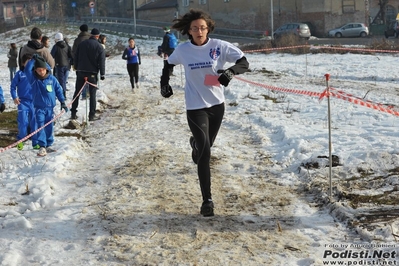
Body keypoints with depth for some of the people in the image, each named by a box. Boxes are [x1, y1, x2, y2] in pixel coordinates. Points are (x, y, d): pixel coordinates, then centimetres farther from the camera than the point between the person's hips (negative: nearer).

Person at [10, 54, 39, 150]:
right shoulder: (20, 73, 0)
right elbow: (13, 86, 5)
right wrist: (14, 97, -5)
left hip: (34, 101, 2)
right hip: (23, 102, -2)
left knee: (34, 122, 3)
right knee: (23, 122, -7)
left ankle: (35, 142, 11)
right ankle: (20, 141, 10)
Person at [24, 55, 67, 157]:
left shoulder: (52, 79, 1)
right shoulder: (33, 78, -5)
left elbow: (58, 90, 8)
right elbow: (27, 70, -22)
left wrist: (62, 102, 8)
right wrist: (33, 60, -20)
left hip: (50, 107, 3)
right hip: (39, 107, -3)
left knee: (49, 127, 11)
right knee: (40, 126, -11)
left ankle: (48, 145, 22)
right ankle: (42, 147, -11)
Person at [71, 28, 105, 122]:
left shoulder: (82, 44, 6)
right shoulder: (99, 47, -6)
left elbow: (75, 58, 9)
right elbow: (101, 62, -8)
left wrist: (77, 68, 17)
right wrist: (102, 74, -2)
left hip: (80, 72, 3)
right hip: (92, 73, -3)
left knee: (77, 92, 11)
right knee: (92, 94, 2)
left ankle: (73, 113, 10)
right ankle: (92, 115, 0)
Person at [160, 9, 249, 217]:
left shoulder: (220, 46, -11)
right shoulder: (182, 50, -7)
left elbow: (244, 63, -9)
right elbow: (169, 63, 14)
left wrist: (231, 71, -28)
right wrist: (164, 82, 2)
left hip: (216, 104, 2)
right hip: (195, 106, -2)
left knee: (206, 145, 22)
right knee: (205, 152, -10)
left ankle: (196, 143, 62)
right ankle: (207, 199, -3)